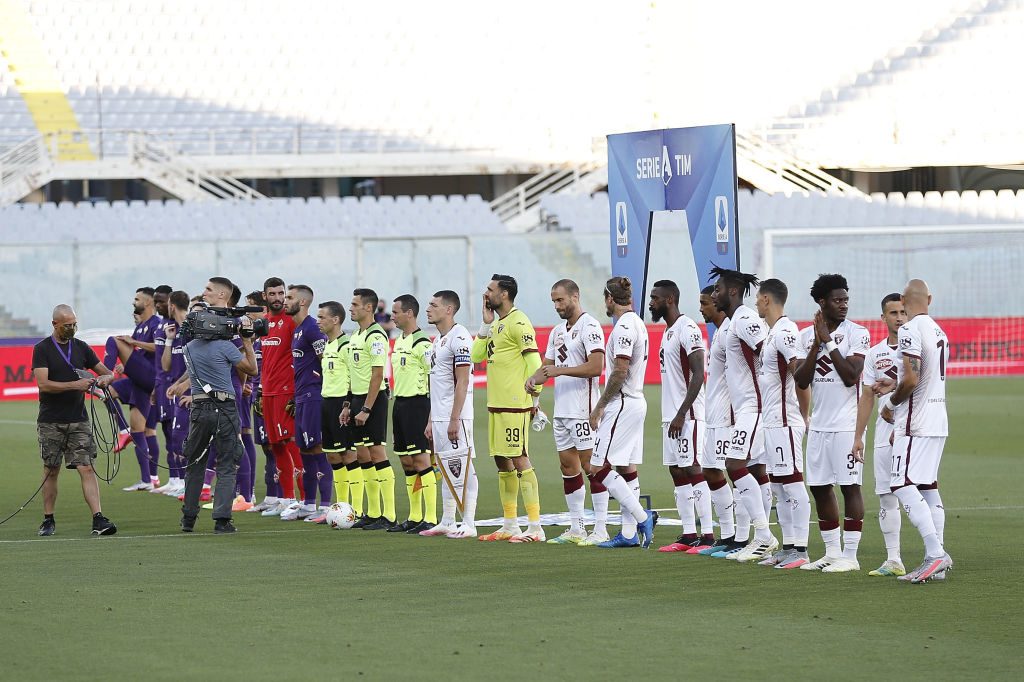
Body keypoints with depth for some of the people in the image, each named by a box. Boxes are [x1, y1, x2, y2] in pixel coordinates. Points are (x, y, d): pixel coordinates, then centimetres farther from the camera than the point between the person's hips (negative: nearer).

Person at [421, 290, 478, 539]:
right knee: (446, 470, 13)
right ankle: (446, 523, 18)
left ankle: (469, 525, -7)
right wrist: (431, 421, 20)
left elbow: (462, 382, -18)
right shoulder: (438, 339, 17)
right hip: (439, 416, 10)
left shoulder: (459, 338, -13)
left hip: (454, 417, -10)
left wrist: (454, 419, -21)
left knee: (462, 470, -8)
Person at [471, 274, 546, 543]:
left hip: (515, 406, -10)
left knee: (519, 460, -10)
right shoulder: (497, 324, 17)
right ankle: (509, 525, 19)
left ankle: (535, 528, -10)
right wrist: (486, 324, 11)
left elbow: (534, 360, -17)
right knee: (502, 463, 12)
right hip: (495, 405, 10)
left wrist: (534, 395, -19)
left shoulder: (518, 323, -12)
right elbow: (476, 355, 17)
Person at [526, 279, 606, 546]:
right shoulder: (557, 331, 18)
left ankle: (600, 529, -6)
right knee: (568, 465, 10)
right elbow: (548, 366, 22)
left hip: (583, 410, -9)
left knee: (590, 465, -8)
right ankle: (576, 529, 16)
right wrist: (534, 378, 0)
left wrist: (560, 370, -21)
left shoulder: (589, 327, -10)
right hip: (562, 410, 9)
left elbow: (596, 366, -20)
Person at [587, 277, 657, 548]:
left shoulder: (624, 327, -16)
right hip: (636, 402, 10)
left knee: (599, 468, -9)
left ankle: (642, 516, -13)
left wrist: (599, 406, -15)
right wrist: (604, 404, 19)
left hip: (622, 404, -10)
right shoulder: (637, 323, 14)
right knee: (626, 468, 11)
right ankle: (629, 533, 13)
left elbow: (620, 372, -22)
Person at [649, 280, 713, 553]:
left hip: (687, 415, -10)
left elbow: (698, 375, -20)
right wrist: (672, 415, 19)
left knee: (693, 470, -10)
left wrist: (681, 414, -22)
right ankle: (688, 535, 12)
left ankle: (708, 535, -9)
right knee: (677, 473, 9)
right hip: (671, 415, 10)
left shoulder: (687, 329, -13)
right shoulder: (669, 331, 18)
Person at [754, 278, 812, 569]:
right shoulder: (774, 332, 16)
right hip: (773, 422, 11)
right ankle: (788, 547, 17)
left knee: (792, 483, -8)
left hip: (784, 422, -11)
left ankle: (800, 550, -7)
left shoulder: (785, 331, -16)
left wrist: (803, 416, -15)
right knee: (779, 485, 13)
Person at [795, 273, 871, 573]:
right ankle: (832, 552, 19)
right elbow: (801, 381, 3)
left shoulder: (857, 333, -5)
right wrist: (817, 345, -7)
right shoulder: (807, 335, 10)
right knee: (820, 488, 9)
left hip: (846, 424, -6)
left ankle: (850, 555, -2)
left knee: (850, 486, -5)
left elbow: (851, 376, -15)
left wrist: (829, 342, -14)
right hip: (819, 423, 6)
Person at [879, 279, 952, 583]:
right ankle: (936, 563, 8)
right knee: (928, 487, 10)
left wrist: (889, 403, -3)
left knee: (903, 485, -10)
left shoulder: (911, 331, -14)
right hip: (938, 421, 9)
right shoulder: (939, 332, 15)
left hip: (916, 421, -9)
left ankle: (935, 552, -20)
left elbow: (911, 380, -20)